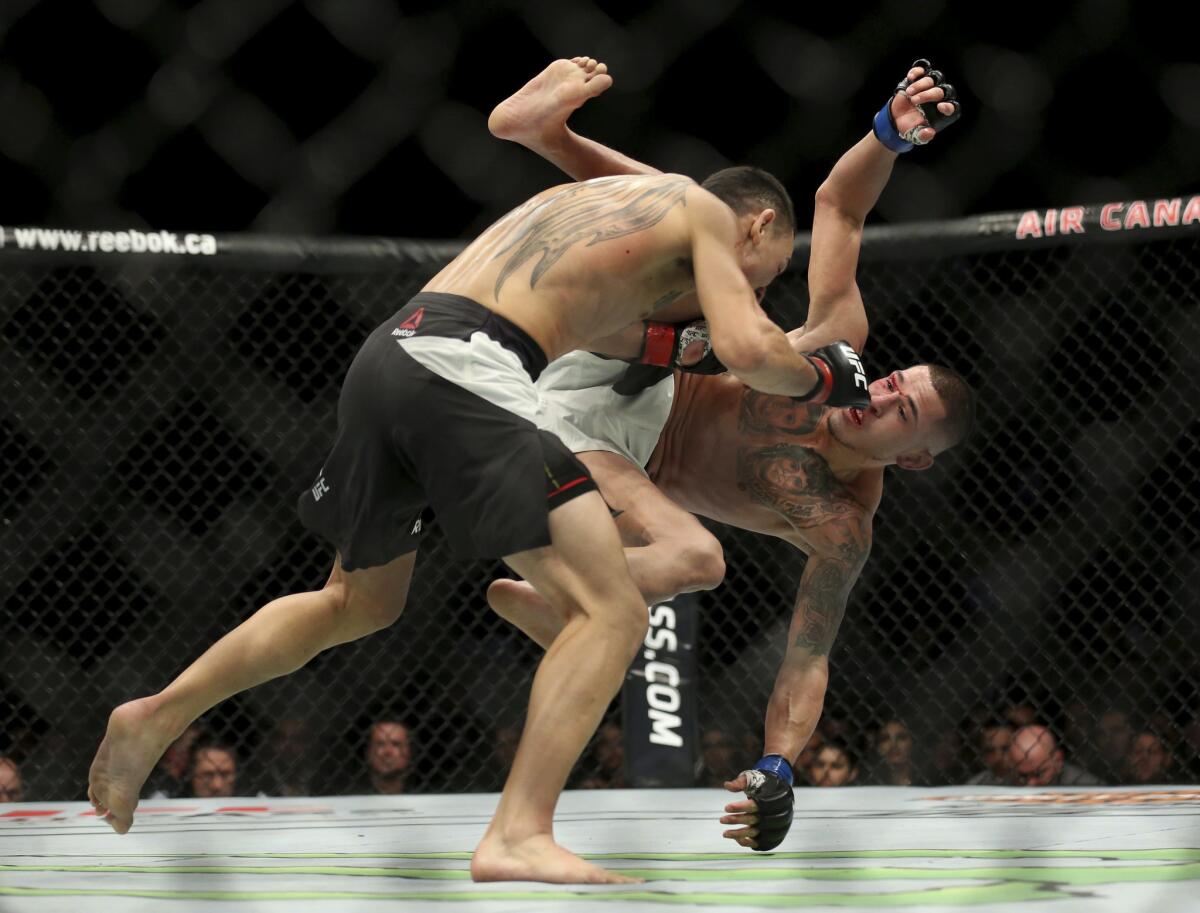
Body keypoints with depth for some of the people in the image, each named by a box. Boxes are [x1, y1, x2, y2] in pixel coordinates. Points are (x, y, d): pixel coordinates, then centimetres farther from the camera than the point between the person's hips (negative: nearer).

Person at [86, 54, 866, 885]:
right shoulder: (708, 211, 9)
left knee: (360, 601, 29)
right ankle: (519, 838, -21)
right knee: (610, 611, -10)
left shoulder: (595, 193, 31)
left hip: (390, 350, 9)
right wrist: (823, 379, 15)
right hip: (463, 370, -9)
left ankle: (157, 718, 32)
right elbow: (749, 350, -5)